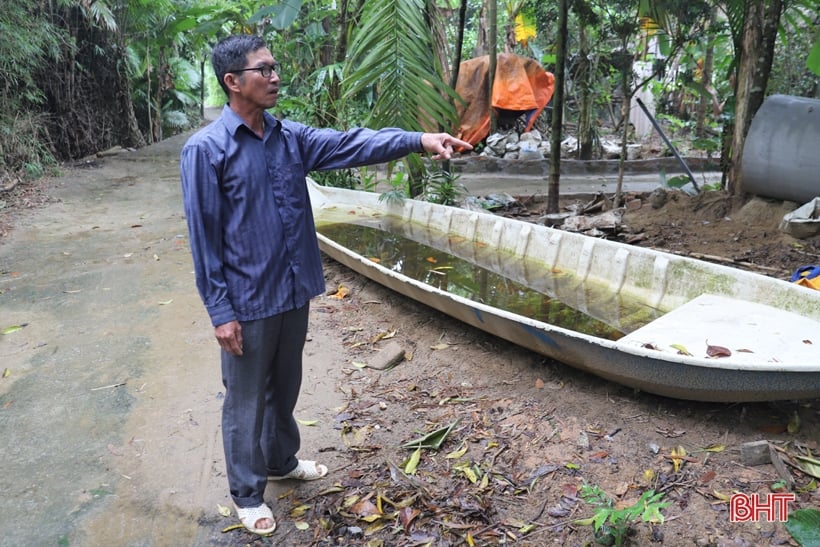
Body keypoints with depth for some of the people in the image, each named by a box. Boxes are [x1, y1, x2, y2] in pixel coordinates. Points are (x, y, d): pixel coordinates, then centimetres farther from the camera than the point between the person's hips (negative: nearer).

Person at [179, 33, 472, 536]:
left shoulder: (290, 136, 4)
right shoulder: (205, 150, -14)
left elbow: (351, 145, -8)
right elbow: (204, 237, -14)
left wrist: (418, 140, -21)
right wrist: (220, 311, -15)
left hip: (294, 291, 6)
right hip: (248, 301, -6)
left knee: (286, 386, 23)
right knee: (247, 400, 11)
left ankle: (282, 460, 47)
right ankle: (247, 492, 31)